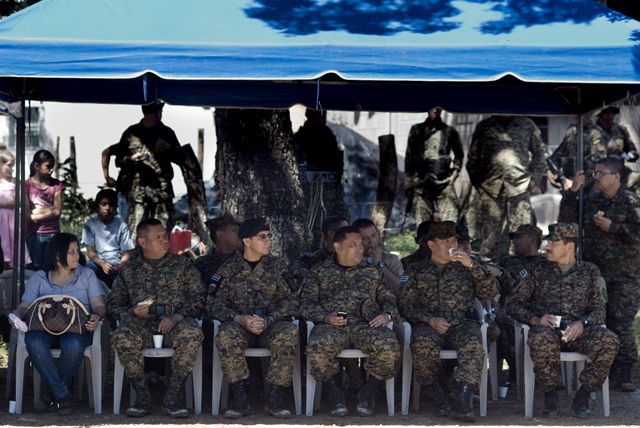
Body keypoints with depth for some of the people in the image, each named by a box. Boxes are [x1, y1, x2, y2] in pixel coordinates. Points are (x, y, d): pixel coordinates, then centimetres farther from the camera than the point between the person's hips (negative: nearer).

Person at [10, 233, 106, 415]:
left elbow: (99, 305, 7)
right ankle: (62, 395, -28)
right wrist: (17, 314, -16)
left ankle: (53, 393, -15)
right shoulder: (38, 278, 15)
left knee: (73, 345, -39)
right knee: (34, 343, -37)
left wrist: (96, 317, -17)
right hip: (44, 328, 1)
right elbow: (25, 305, 9)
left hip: (76, 329, -1)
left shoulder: (86, 275, 15)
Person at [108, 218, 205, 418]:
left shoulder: (182, 264, 19)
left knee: (192, 333, -37)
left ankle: (172, 397, -27)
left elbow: (198, 297, 9)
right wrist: (132, 312, -8)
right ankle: (142, 396, -18)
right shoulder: (129, 270, 21)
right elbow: (113, 306, 16)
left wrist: (177, 316, -10)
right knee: (122, 337, -35)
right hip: (141, 324, 0)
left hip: (175, 322, 0)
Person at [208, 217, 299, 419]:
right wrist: (240, 319, -17)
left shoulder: (277, 266, 11)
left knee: (290, 334, -34)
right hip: (239, 325, -1)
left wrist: (268, 321, -15)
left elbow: (291, 301, 3)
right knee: (226, 335, -36)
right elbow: (214, 304, 1)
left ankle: (274, 400, -26)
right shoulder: (229, 269, 8)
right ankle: (240, 397, -24)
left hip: (272, 325, 1)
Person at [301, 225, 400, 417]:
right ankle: (333, 392, -13)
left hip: (365, 325, 1)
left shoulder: (373, 272, 27)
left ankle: (368, 393, -11)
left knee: (389, 346, -33)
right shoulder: (320, 272, 21)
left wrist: (387, 315, -4)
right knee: (317, 347, -38)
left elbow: (389, 298, 21)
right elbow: (307, 303, 11)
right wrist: (326, 318, -9)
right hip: (331, 327, -1)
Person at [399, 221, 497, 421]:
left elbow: (490, 292, 8)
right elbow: (406, 304, 10)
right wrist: (430, 319, -8)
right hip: (428, 324, 0)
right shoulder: (417, 270, 20)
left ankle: (463, 400, -44)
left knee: (473, 344, -35)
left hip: (460, 324, 0)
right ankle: (438, 396, -22)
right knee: (422, 344, -37)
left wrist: (472, 265, -3)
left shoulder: (465, 268, 21)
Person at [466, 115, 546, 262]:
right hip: (490, 189, 1)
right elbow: (473, 158, 19)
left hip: (520, 189, 0)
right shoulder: (484, 127, 14)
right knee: (490, 232, 0)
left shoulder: (527, 126, 12)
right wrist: (477, 181, 9)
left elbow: (539, 153, 20)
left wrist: (534, 178, 9)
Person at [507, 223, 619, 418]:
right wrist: (535, 319, -9)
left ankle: (583, 395, -12)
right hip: (547, 328, -1)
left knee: (609, 342, -31)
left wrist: (583, 323, -10)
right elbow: (515, 304, 11)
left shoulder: (588, 271, 16)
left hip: (577, 331, 1)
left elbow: (598, 308, 13)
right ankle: (550, 395, -16)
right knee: (542, 340, -40)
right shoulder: (538, 269, 14)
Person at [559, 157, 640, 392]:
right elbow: (567, 218, 9)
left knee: (621, 323, -10)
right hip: (594, 271, 5)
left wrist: (611, 226, -15)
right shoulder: (590, 200, 12)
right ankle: (612, 372, 11)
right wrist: (573, 191, 1)